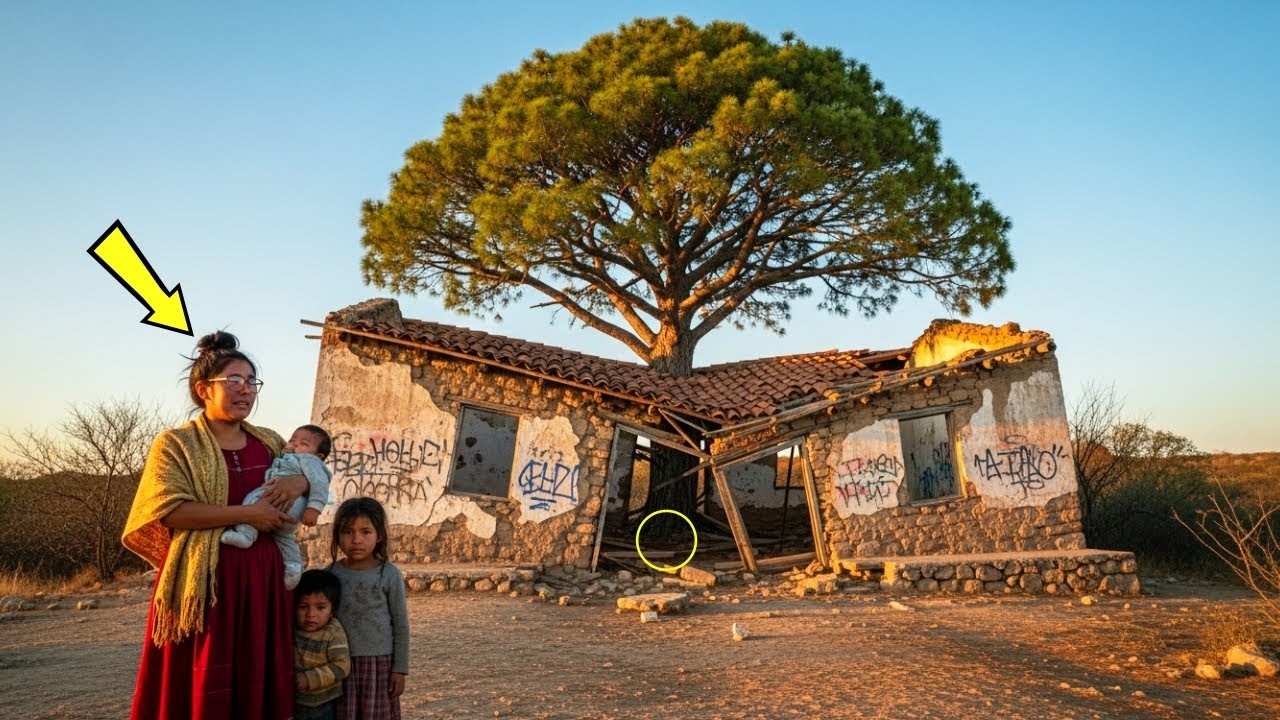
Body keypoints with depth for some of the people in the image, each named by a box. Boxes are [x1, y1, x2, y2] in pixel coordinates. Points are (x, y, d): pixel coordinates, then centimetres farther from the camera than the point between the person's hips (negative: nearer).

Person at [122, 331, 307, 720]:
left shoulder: (269, 442, 11)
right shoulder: (176, 443, -2)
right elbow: (170, 510, -14)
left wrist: (300, 481, -2)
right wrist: (247, 514, -17)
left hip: (261, 577, 5)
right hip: (205, 579, -4)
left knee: (258, 682, 9)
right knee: (201, 688, 1)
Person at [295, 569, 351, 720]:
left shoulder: (333, 632, -17)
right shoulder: (289, 628, -7)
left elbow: (342, 665, -21)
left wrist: (309, 679, -26)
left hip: (323, 703, -3)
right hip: (291, 701, 3)